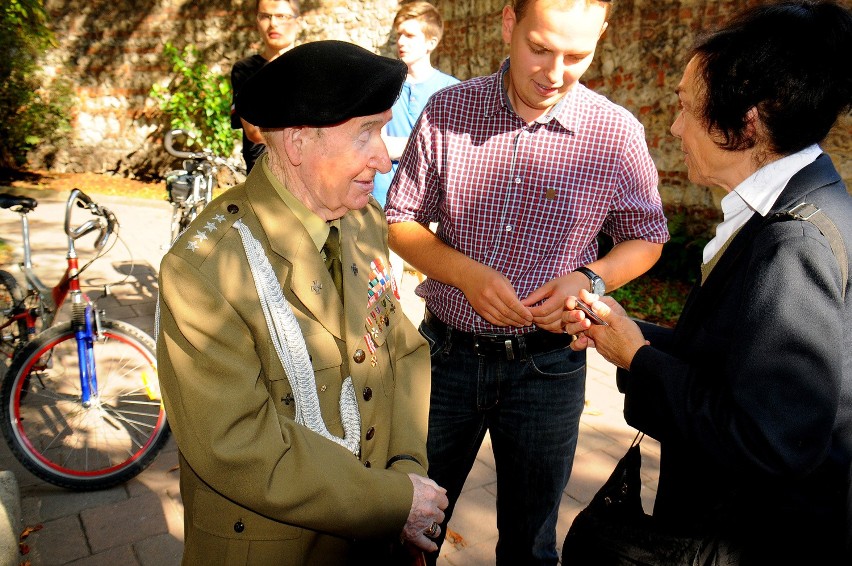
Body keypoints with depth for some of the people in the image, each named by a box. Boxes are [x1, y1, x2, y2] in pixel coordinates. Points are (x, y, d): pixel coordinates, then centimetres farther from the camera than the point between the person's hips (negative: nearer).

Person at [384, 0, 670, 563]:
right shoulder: (448, 109, -5)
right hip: (446, 352, 1)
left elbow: (647, 238, 5)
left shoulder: (618, 133, -8)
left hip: (546, 365, -1)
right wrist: (464, 271, -18)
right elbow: (401, 221, 0)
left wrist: (590, 278, -16)